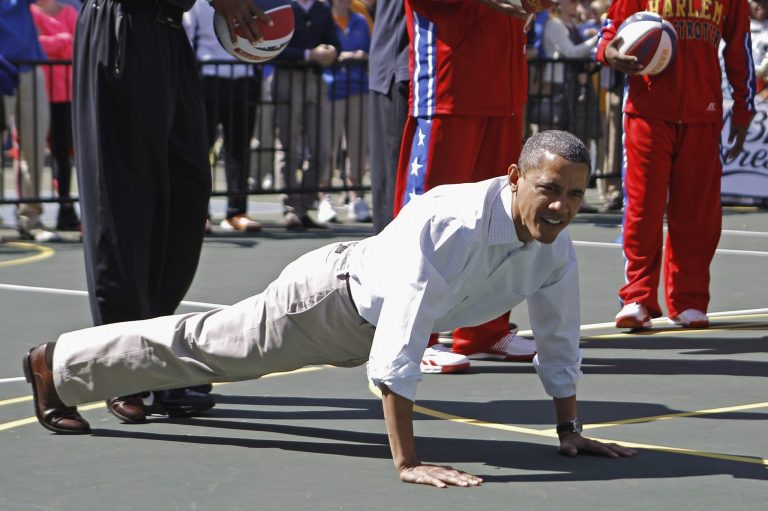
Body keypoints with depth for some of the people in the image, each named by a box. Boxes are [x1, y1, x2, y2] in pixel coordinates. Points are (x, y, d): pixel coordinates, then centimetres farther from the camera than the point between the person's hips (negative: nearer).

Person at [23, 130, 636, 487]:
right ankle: (56, 363, 32)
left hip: (368, 312, 6)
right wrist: (406, 461, -46)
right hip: (328, 298, -6)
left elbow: (559, 339, -3)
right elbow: (399, 349, -46)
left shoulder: (556, 242, -19)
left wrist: (570, 430, -1)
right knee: (209, 345, 12)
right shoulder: (449, 226, -43)